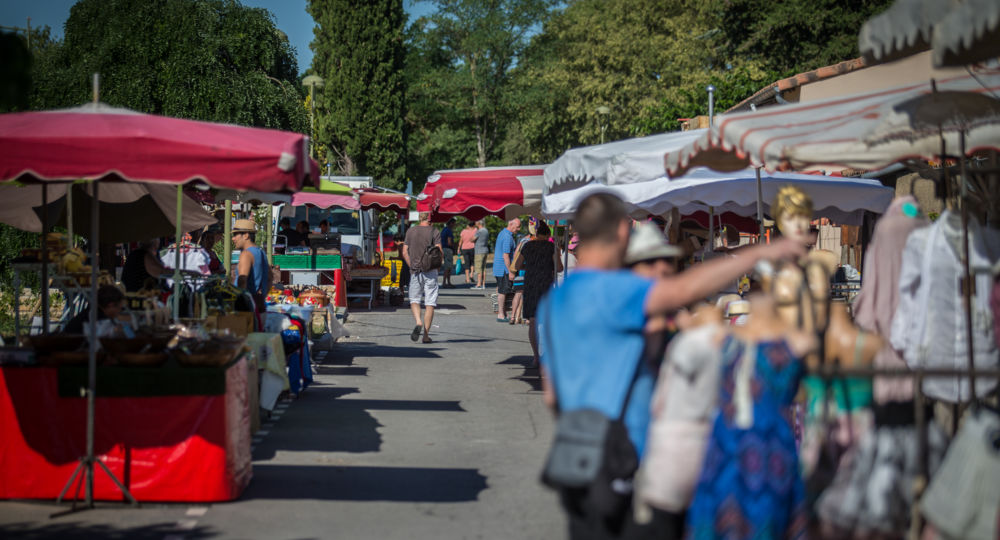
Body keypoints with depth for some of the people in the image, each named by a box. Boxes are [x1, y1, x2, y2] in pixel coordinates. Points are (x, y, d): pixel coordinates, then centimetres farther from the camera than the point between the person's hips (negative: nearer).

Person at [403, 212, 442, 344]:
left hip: (415, 271, 2)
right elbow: (440, 252, -12)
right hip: (430, 272, -2)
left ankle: (418, 322, -15)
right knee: (430, 303, 4)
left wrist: (412, 267, 13)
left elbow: (405, 253, 4)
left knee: (414, 300, 13)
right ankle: (426, 335, 3)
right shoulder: (435, 232, -5)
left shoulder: (410, 231, 5)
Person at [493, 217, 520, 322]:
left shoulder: (502, 233, 14)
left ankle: (503, 313, 17)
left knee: (502, 291, 12)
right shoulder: (508, 237, -18)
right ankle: (501, 315, -2)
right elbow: (505, 255, -22)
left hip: (498, 267, 10)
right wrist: (510, 272, -20)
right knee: (503, 291, -5)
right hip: (504, 268, -10)